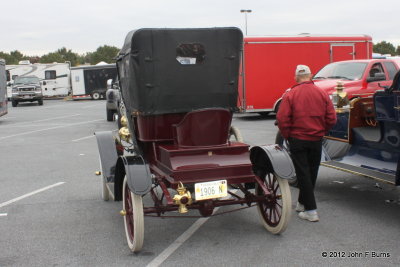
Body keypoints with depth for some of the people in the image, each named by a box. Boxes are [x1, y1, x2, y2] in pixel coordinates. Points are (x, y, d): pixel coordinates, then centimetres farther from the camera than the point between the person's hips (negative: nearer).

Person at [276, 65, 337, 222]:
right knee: (312, 173, 17)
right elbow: (332, 119, -1)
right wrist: (321, 132, 13)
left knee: (303, 174, 3)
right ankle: (302, 203, 32)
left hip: (298, 140, -3)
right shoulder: (322, 94, -1)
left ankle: (311, 211, 0)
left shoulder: (290, 94, -9)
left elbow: (282, 119, -14)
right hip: (317, 140, 3)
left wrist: (287, 136, 0)